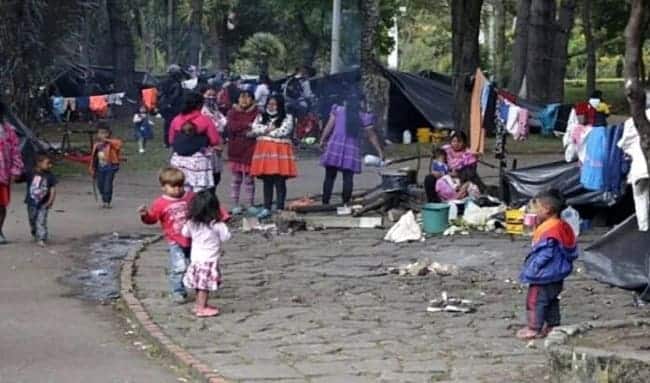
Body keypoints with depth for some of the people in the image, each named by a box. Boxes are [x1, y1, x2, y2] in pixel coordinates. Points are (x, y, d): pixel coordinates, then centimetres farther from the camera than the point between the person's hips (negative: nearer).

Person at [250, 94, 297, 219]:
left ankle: (280, 209, 0)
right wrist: (268, 128, -11)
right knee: (267, 182, 4)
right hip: (264, 152, 4)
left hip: (280, 152, -4)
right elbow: (255, 129, 0)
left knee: (280, 182, -3)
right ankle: (266, 208, 8)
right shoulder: (261, 117, 16)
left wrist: (264, 131, -2)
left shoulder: (287, 118, 2)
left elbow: (283, 132, -12)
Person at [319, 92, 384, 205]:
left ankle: (325, 203, 3)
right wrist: (380, 151, 14)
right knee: (348, 178, 2)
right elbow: (372, 136, 8)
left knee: (329, 177, 5)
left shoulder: (337, 110, 6)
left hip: (335, 146, 1)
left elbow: (329, 127, 3)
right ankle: (346, 203, -1)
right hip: (352, 149, 0)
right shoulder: (364, 117, 5)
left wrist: (322, 141, 11)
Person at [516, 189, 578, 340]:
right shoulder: (563, 227, 7)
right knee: (552, 300, 19)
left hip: (544, 275, -10)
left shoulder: (548, 229, -24)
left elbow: (544, 254, -26)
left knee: (535, 300, -1)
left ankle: (533, 329, 3)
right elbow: (571, 252, 15)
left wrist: (531, 269, -18)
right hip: (557, 274, 10)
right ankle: (553, 325, 27)